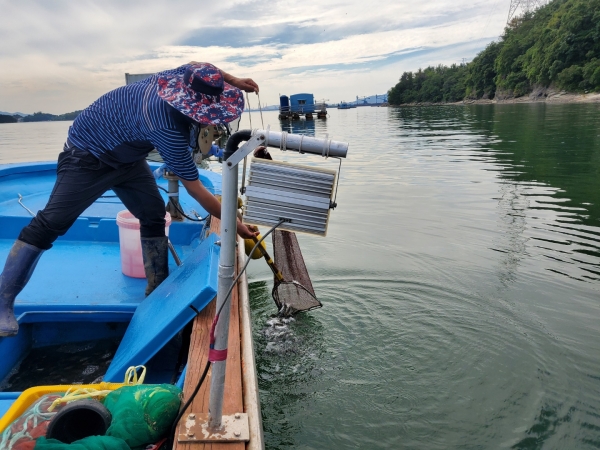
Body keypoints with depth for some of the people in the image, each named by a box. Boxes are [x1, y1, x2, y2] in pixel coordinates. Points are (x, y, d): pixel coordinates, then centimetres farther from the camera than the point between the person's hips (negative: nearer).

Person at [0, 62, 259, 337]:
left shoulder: (185, 76, -17)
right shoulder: (168, 128, -39)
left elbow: (202, 67, 12)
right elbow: (195, 190, -31)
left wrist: (232, 80, 4)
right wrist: (235, 224, -24)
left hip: (127, 156, 9)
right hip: (88, 158, -9)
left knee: (154, 217, 1)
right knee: (50, 224, -10)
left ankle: (157, 291, 11)